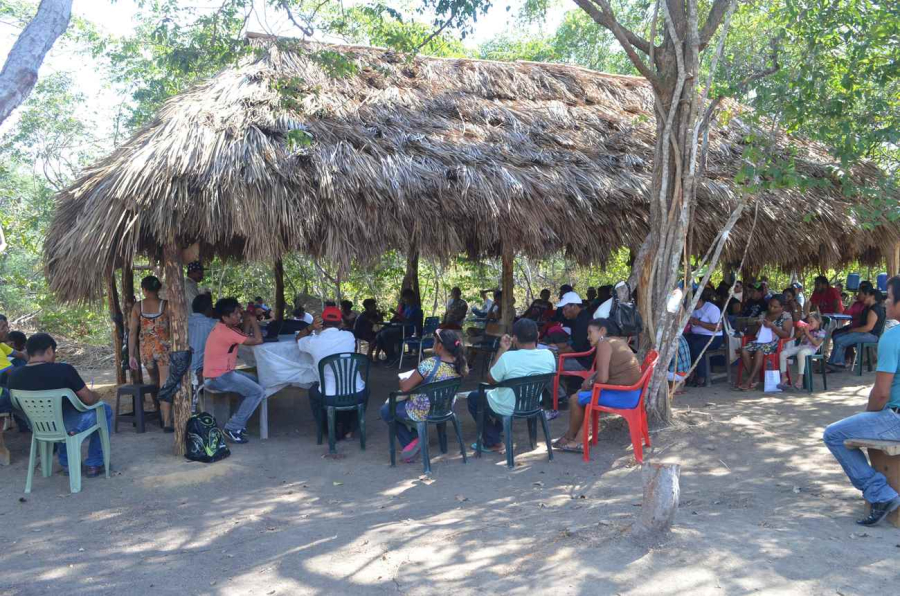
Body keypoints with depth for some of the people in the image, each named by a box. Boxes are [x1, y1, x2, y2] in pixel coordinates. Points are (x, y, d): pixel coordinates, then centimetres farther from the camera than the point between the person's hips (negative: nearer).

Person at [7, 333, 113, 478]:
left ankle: (66, 463, 38)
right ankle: (93, 465, 21)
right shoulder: (63, 370, -23)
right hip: (68, 427, -5)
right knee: (105, 409, 21)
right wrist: (96, 396, 11)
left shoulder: (14, 376, -8)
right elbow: (89, 399, -14)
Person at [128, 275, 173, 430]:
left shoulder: (137, 306, 1)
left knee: (156, 385, 20)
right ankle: (167, 422, -10)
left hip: (146, 349, 3)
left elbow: (132, 332, 0)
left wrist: (131, 355, 4)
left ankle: (162, 416, 28)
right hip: (164, 348, -3)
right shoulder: (166, 305, -5)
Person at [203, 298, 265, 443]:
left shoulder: (224, 327, 8)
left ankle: (239, 422, 19)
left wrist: (247, 320, 3)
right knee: (258, 392, -11)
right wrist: (254, 321, -9)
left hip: (220, 373, 10)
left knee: (256, 381, 22)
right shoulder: (226, 332, -22)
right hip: (218, 377, -10)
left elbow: (244, 336, 13)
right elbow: (258, 340, -22)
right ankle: (233, 428, -7)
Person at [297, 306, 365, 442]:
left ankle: (334, 429, 31)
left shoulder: (313, 341, -5)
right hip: (357, 396, 1)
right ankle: (349, 427, 35)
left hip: (329, 398, -1)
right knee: (364, 389, 37)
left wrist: (310, 328, 4)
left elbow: (298, 338, 21)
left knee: (313, 390, 34)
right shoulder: (349, 336, -2)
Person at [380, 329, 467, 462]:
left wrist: (403, 380, 3)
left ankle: (410, 442, 13)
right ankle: (416, 436, 25)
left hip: (422, 413, -6)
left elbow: (405, 388, -19)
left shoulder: (429, 364, -30)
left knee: (386, 410, 19)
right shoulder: (460, 365, -12)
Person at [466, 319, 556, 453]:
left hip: (508, 410, -6)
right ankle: (496, 432, 36)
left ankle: (492, 443, 20)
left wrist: (501, 350, -11)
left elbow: (491, 380, -12)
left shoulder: (508, 357, -29)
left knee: (473, 397, 21)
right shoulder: (549, 355, -15)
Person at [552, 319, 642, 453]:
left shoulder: (604, 343, -14)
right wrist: (589, 380, 10)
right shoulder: (619, 341, 15)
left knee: (575, 399, 3)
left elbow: (602, 378, -22)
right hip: (632, 394, 10)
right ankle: (569, 437, 27)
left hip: (622, 396, -10)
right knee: (582, 392, 23)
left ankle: (570, 440, 20)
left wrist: (591, 384, -2)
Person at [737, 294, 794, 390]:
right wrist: (758, 325, 3)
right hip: (760, 340, 6)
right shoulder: (765, 314, 19)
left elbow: (786, 335, -8)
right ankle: (755, 379, -23)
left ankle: (749, 381, -35)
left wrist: (772, 326, -15)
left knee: (759, 352, -37)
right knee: (744, 350, -24)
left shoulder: (786, 317, 3)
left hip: (775, 343, -6)